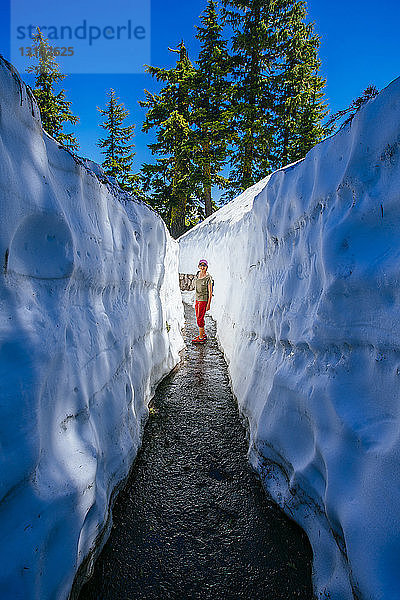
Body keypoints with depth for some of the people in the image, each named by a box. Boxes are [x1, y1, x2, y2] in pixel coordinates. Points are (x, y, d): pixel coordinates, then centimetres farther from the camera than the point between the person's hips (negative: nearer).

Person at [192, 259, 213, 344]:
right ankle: (203, 334, 29)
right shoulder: (198, 275, 8)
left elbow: (210, 292, -14)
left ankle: (201, 338, 3)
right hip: (197, 298, 8)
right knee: (199, 317, 14)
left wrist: (208, 304, -16)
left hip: (204, 299, -8)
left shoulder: (208, 277, -14)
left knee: (199, 318, -5)